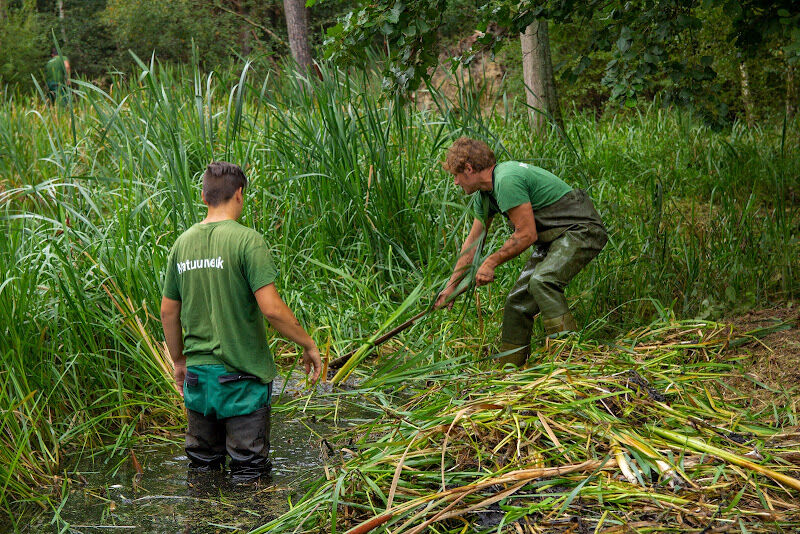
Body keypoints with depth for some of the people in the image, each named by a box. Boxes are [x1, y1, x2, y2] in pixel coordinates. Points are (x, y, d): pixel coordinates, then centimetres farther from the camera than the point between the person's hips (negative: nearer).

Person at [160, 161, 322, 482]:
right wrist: (308, 344, -6)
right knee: (248, 470, 6)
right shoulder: (247, 240, -14)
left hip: (198, 372, 5)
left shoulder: (183, 243, 4)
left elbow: (168, 312, 10)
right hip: (243, 376, -5)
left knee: (202, 466, 17)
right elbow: (271, 308, -20)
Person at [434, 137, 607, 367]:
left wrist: (491, 262, -10)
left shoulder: (507, 180, -23)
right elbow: (473, 242, 20)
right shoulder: (484, 194, 9)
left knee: (542, 280, -33)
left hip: (581, 230, -10)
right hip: (553, 237, 10)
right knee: (517, 302, 6)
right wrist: (451, 286, 22)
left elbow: (526, 235, -22)